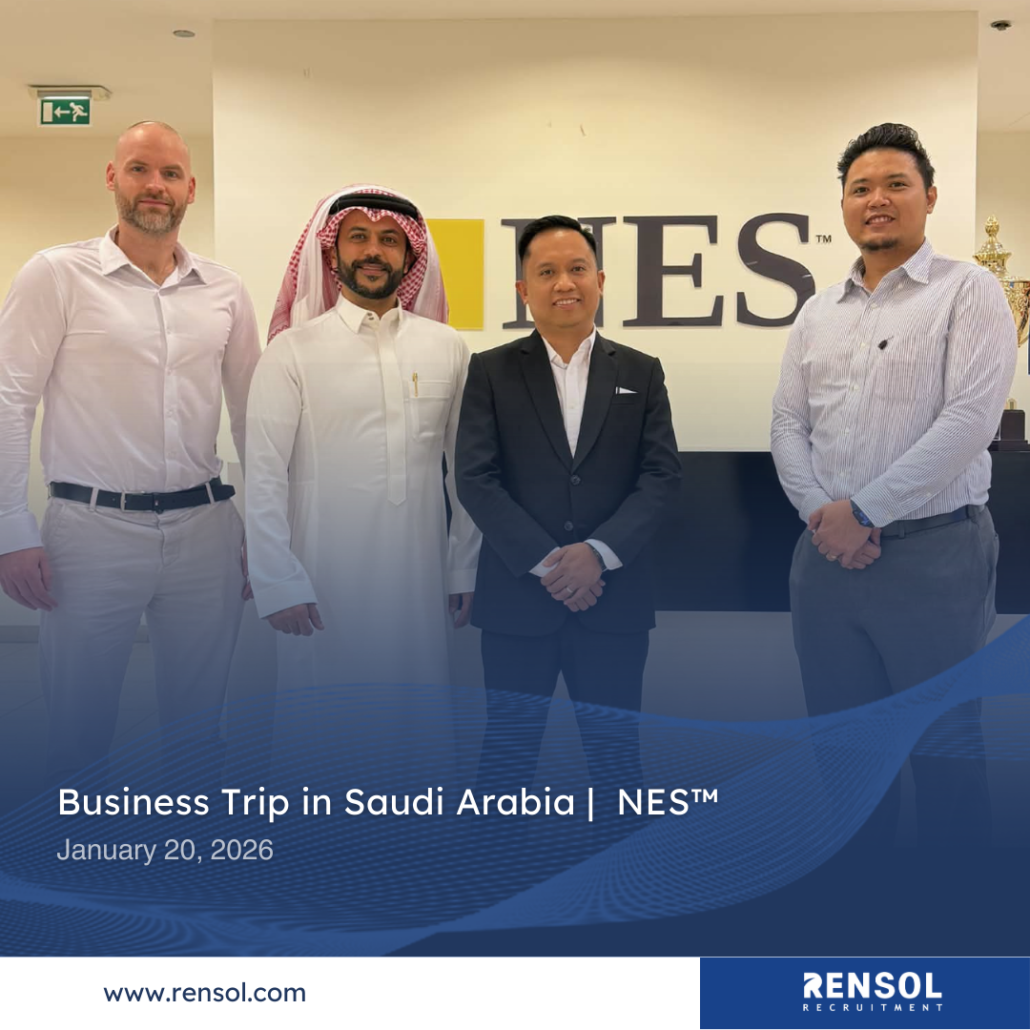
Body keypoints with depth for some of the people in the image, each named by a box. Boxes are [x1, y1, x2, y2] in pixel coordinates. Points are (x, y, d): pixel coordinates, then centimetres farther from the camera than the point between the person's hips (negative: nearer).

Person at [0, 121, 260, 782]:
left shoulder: (225, 290, 8)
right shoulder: (58, 275, -2)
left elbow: (251, 412, 13)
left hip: (206, 528, 3)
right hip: (94, 530, -3)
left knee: (200, 724, 14)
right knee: (80, 730, 8)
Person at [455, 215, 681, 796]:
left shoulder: (641, 373, 9)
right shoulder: (492, 372, 4)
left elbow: (662, 475, 0)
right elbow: (475, 479, -5)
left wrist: (598, 552, -14)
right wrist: (544, 562, -13)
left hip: (613, 598, 1)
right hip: (517, 598, -1)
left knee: (616, 757, 11)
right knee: (507, 757, 8)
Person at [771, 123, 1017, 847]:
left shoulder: (968, 291, -2)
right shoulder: (818, 313, 13)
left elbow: (969, 419, -14)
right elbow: (788, 424, 9)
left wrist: (864, 512, -15)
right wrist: (821, 514, -8)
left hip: (935, 551, -5)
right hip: (829, 554, 5)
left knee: (944, 751, 5)